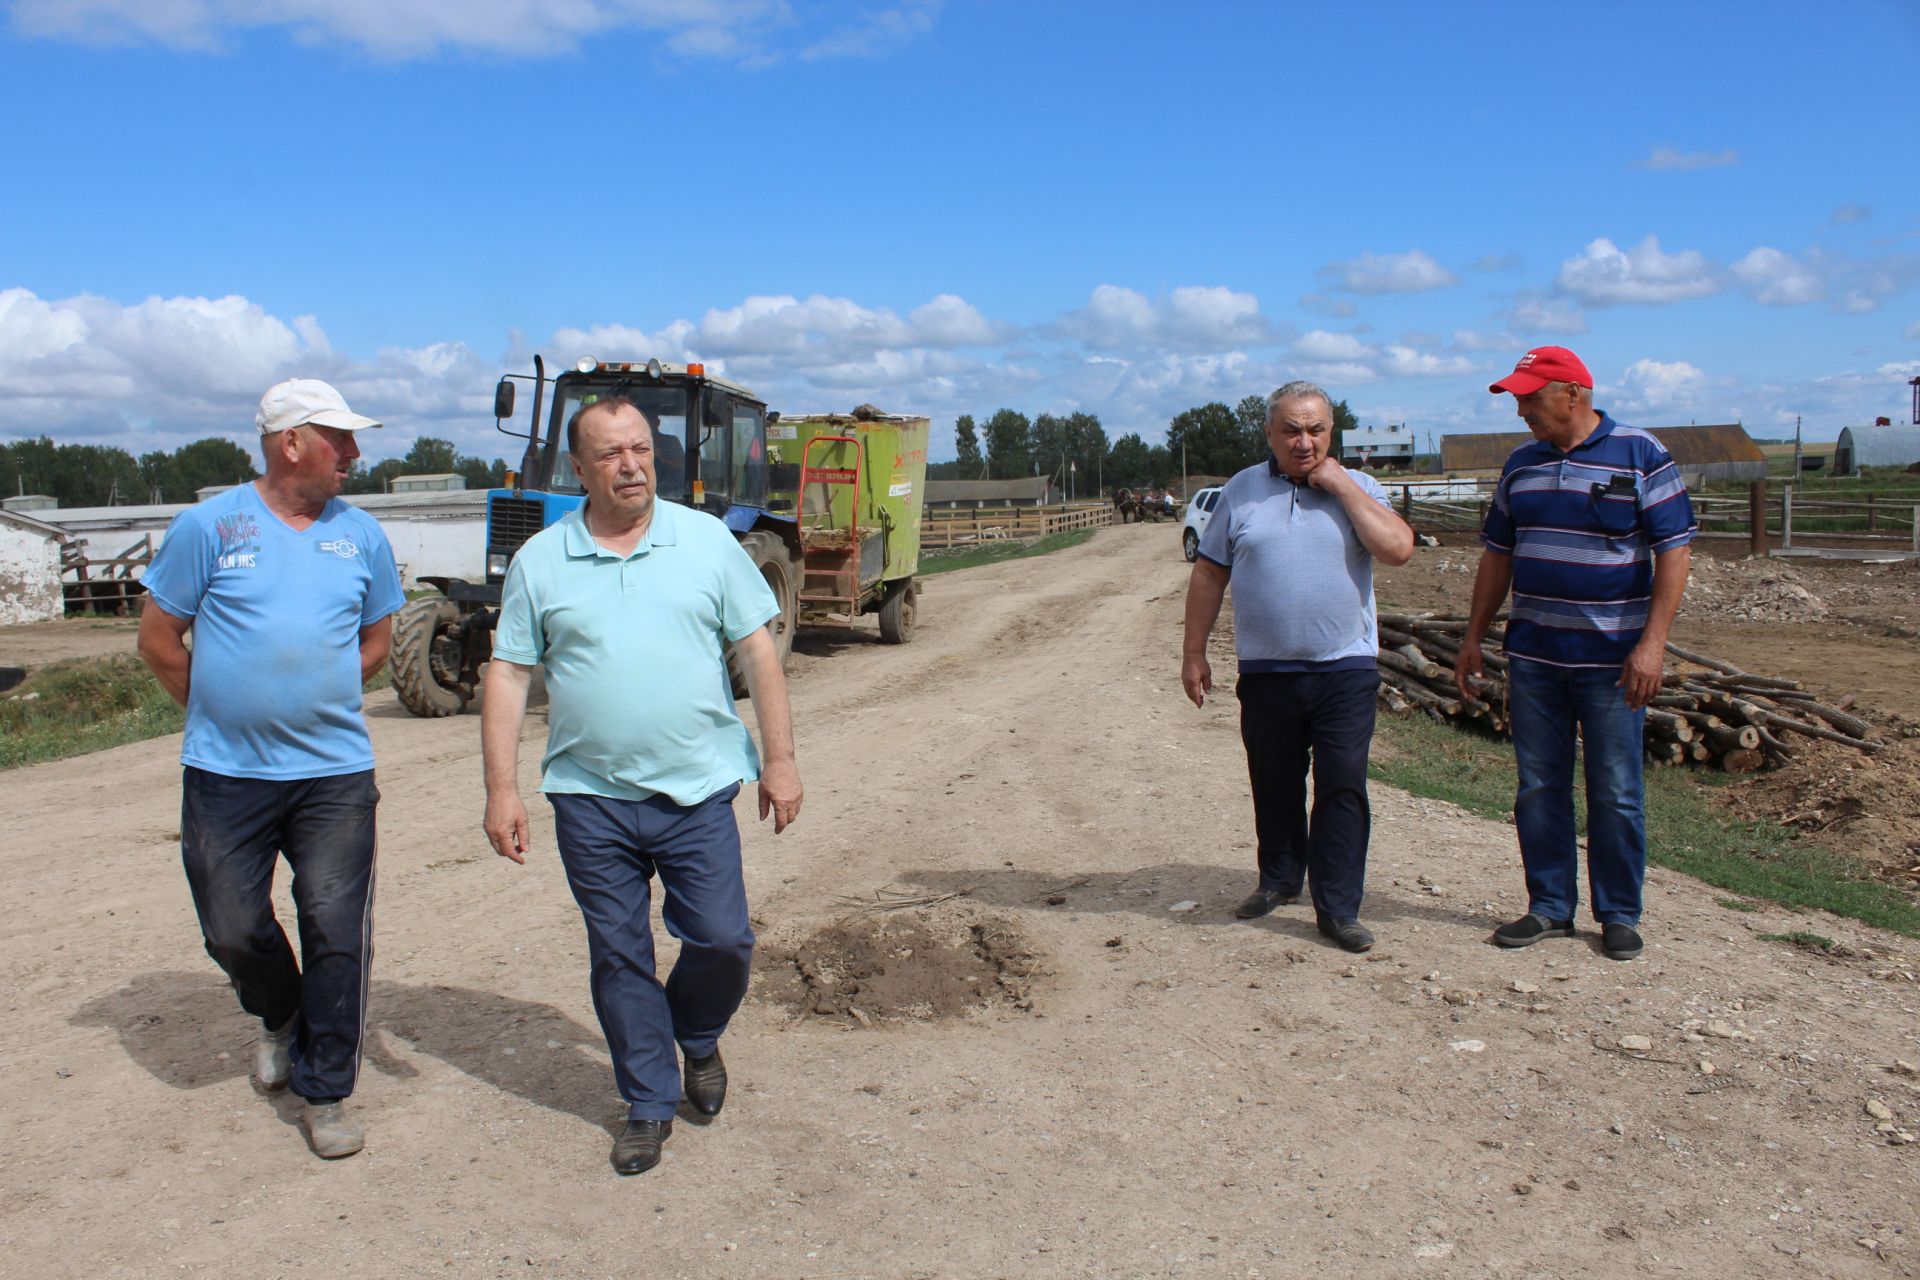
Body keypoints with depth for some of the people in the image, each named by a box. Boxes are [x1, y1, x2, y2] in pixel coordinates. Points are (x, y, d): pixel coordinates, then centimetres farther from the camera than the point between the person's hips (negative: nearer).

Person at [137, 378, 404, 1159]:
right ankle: (280, 1018, 42)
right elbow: (158, 638, 3)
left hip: (334, 773, 1)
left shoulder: (361, 534, 5)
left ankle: (325, 1093, 15)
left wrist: (319, 700, 7)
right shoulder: (209, 526, -3)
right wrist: (221, 710, 6)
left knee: (337, 932, 0)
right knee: (232, 929, 9)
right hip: (225, 774, -1)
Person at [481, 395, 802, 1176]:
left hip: (698, 790, 0)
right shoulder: (539, 561, 3)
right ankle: (649, 1106, 25)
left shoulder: (707, 541, 2)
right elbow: (508, 676, 3)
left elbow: (757, 652, 2)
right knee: (619, 958, 8)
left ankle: (699, 1042, 32)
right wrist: (501, 789, -3)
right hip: (591, 798, 1)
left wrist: (779, 759, -2)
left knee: (722, 940, -1)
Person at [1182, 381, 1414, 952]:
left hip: (1346, 670, -1)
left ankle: (1338, 907, 6)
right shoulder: (1241, 492, 5)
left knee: (1343, 788, -2)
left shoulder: (1357, 488, 3)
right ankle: (1279, 880, 34)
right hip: (1266, 671, 1)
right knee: (1274, 786, 13)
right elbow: (1209, 574, 7)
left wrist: (1339, 484, -12)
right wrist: (1194, 652, 3)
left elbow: (1398, 548, -14)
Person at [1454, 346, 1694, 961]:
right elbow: (1497, 555, 16)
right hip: (1532, 656, 5)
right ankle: (1550, 907, 20)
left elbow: (1675, 551, -8)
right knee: (1538, 789, 8)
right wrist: (1474, 636, 13)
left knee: (1615, 795, 4)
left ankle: (1620, 914, 18)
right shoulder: (1521, 464, 10)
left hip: (1611, 659, -4)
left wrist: (1652, 643, -16)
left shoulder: (1641, 455, -5)